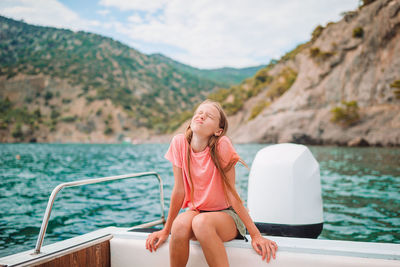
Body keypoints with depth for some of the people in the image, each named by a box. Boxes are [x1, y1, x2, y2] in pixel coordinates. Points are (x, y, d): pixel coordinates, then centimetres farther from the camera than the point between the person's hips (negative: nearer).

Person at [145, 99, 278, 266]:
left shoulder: (222, 145, -17)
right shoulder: (179, 143, -8)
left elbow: (231, 194, -13)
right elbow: (179, 191, -3)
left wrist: (255, 235, -15)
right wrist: (166, 230, 1)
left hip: (225, 214, -2)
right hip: (195, 211, 3)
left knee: (202, 222, -35)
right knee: (180, 224, -31)